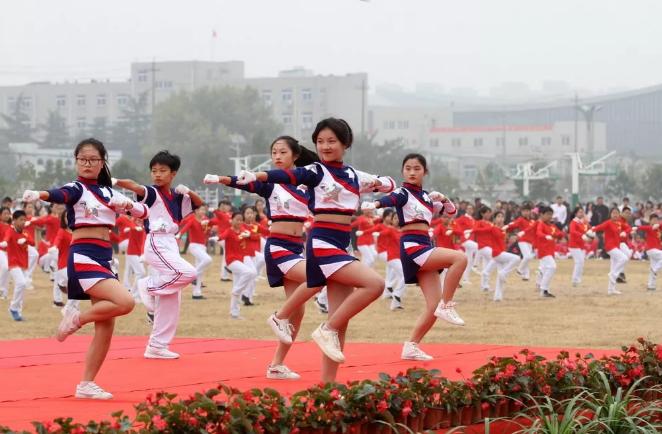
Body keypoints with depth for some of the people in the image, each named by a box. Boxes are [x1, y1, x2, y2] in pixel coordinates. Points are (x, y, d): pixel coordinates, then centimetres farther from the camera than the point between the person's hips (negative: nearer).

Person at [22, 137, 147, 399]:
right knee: (125, 302, -25)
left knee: (106, 326, 2)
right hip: (83, 256, -7)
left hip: (104, 257, 7)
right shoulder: (76, 189, -3)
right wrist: (39, 195, -50)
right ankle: (76, 319, -5)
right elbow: (59, 195, -27)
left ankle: (86, 385, 7)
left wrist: (128, 205, -5)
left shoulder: (109, 193, 17)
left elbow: (143, 212, 19)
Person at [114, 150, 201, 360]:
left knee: (170, 299, 6)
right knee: (187, 273, -27)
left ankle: (157, 346, 11)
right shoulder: (151, 193, -6)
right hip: (156, 244, -7)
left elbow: (199, 203, 21)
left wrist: (188, 191, 0)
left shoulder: (177, 198, 13)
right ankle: (149, 286, -5)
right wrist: (115, 181, -42)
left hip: (171, 246, 7)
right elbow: (133, 186, -24)